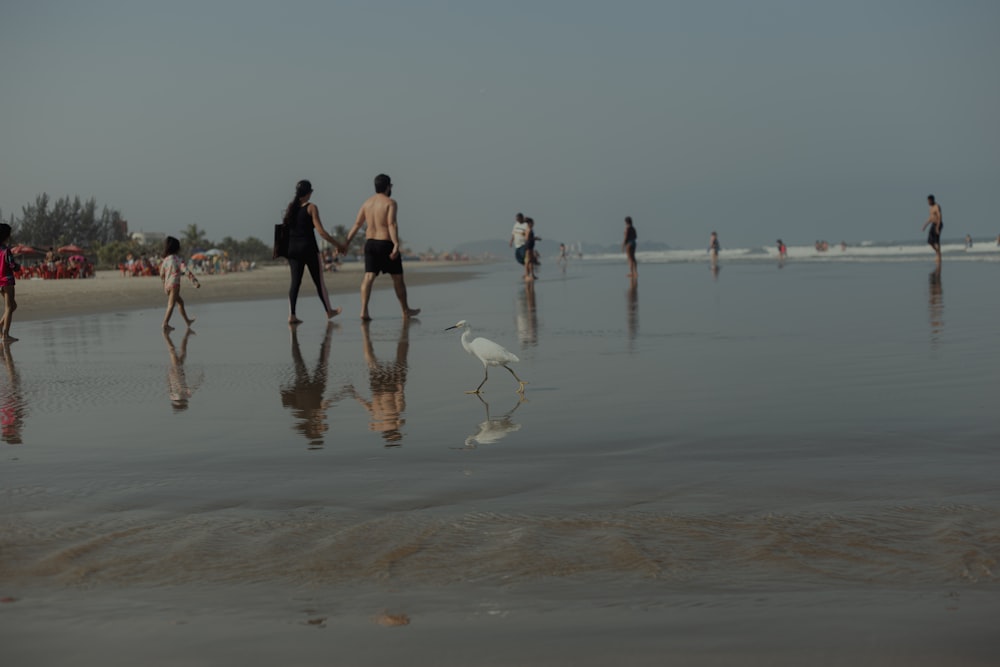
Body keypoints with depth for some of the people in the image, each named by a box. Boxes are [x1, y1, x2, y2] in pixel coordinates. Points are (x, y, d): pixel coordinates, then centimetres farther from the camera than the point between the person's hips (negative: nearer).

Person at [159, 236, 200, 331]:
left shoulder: (165, 260, 9)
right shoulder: (178, 260, -11)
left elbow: (162, 274, 16)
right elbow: (186, 271, -20)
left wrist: (164, 284, 30)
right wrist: (195, 281, -21)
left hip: (167, 286, 8)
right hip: (174, 285, -8)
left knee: (180, 302, 23)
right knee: (171, 305, -12)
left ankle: (187, 321, 35)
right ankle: (165, 324, -24)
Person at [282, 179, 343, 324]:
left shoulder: (290, 207, 8)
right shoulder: (311, 207, -8)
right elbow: (320, 231, -13)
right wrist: (337, 244, -7)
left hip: (292, 248, 5)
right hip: (308, 247, -5)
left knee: (295, 281, 4)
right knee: (319, 281, 9)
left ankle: (292, 315, -7)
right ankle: (329, 311, 23)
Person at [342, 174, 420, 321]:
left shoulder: (367, 202, 10)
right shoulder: (390, 202, -8)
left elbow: (357, 224, 6)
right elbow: (392, 224, -21)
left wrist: (347, 242, 6)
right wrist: (396, 245, -27)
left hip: (370, 243, 5)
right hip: (386, 243, -5)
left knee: (368, 277, -4)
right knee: (397, 278, 9)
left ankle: (364, 310, -20)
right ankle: (406, 310, 21)